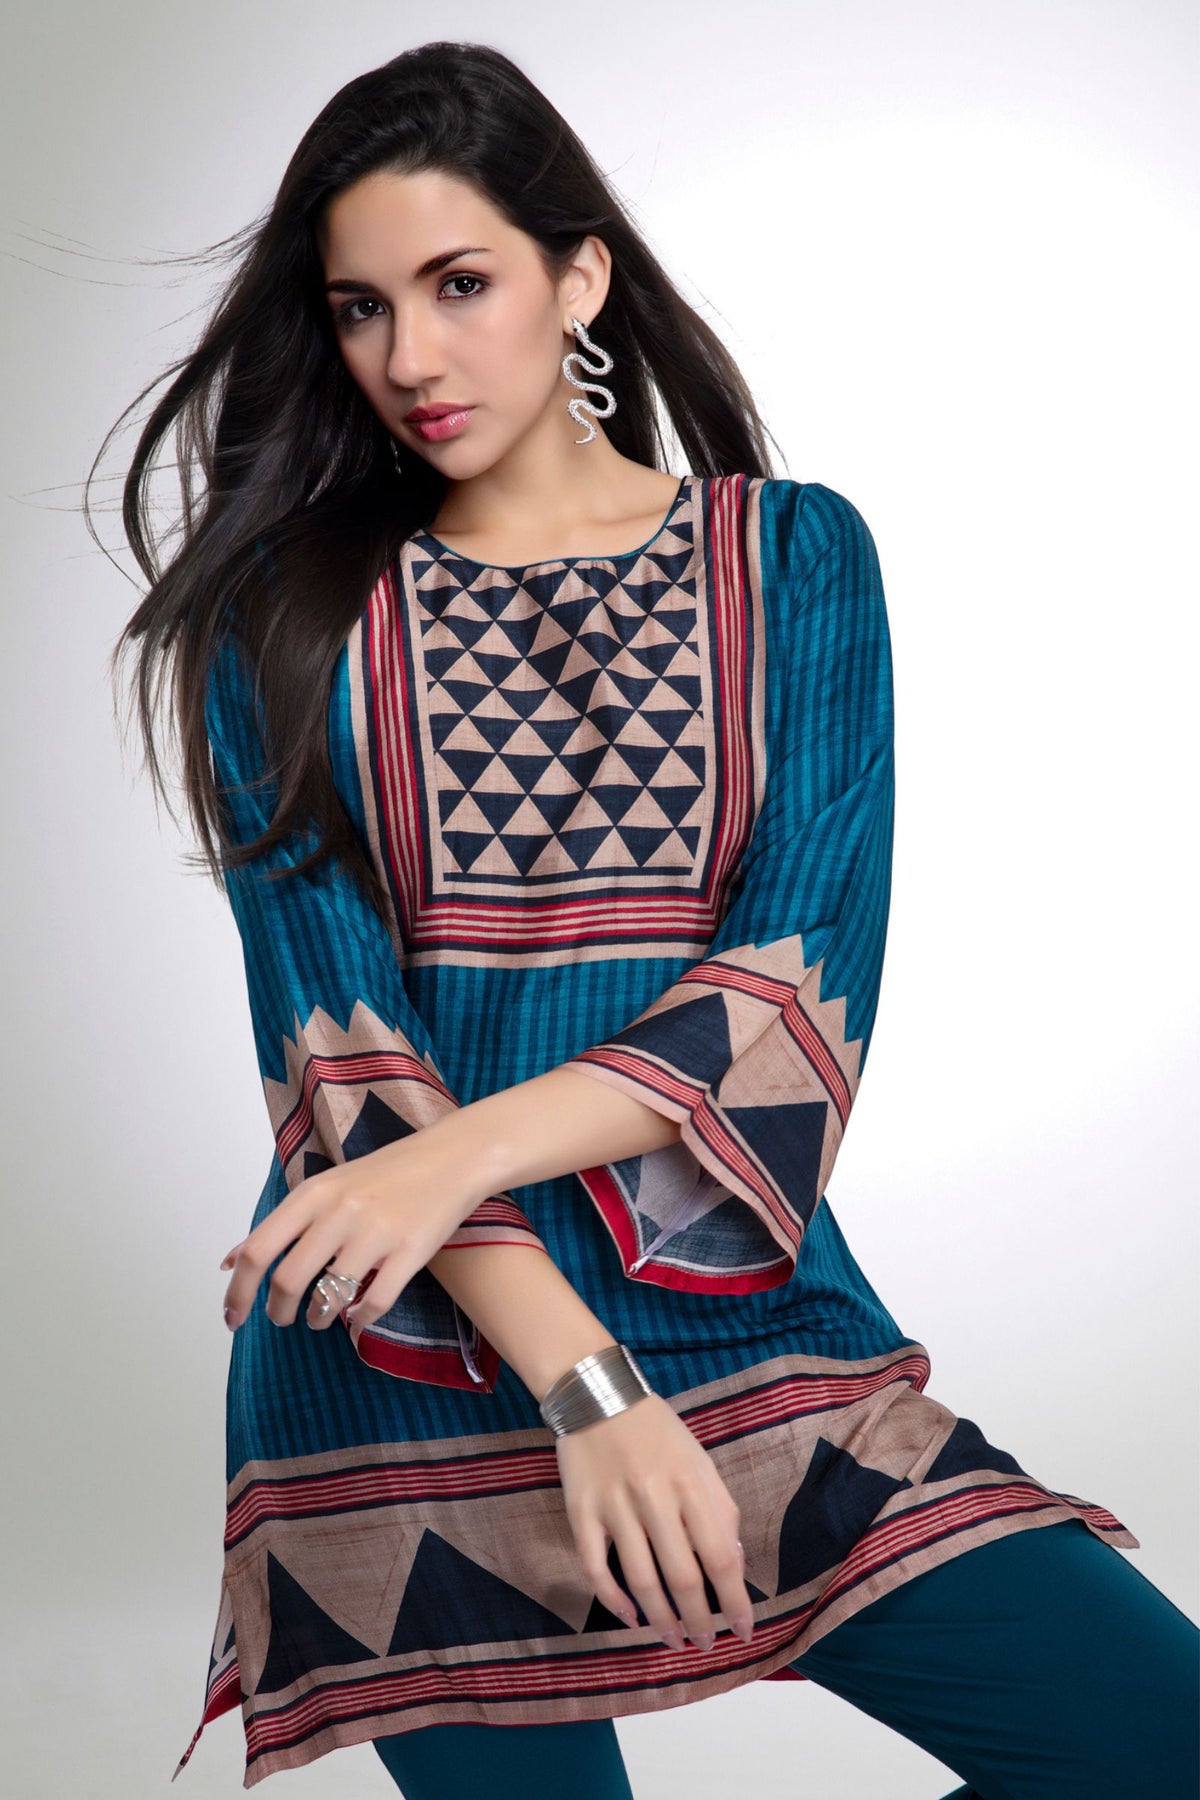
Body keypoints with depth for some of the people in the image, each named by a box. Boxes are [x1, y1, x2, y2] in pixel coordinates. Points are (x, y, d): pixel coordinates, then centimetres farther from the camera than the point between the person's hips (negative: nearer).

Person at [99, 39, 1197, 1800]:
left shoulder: (793, 556, 5)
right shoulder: (293, 611, 3)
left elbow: (803, 989, -5)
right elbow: (331, 1037, -6)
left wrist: (464, 1149, -19)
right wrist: (582, 1379, -16)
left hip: (740, 1310, 1)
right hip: (411, 1351, 0)